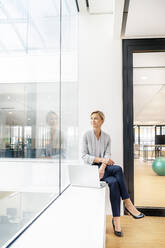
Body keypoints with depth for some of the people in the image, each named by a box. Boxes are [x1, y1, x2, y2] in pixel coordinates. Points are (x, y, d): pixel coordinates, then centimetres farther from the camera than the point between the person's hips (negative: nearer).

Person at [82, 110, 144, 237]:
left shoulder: (107, 137, 8)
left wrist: (103, 166, -24)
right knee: (117, 169, -31)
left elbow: (107, 155, -2)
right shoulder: (87, 135, 0)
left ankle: (116, 220, -23)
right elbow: (84, 156, -6)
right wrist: (100, 159, -18)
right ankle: (128, 204, -21)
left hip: (104, 167, 3)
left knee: (113, 182, -31)